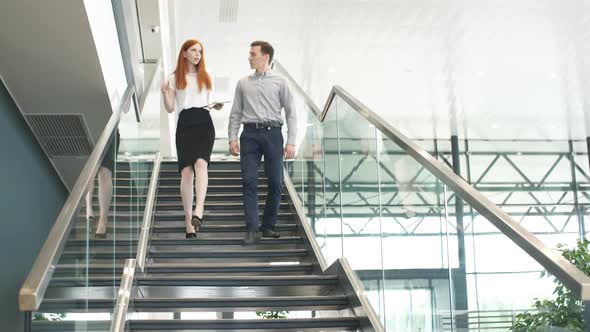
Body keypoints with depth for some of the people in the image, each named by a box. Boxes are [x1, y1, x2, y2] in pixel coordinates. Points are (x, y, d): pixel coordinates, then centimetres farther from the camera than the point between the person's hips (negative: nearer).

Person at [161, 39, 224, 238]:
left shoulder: (205, 77, 21)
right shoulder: (175, 78, 12)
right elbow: (170, 109, 9)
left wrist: (216, 106, 4)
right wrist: (165, 93, -9)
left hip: (204, 124, 1)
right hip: (185, 124, -1)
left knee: (201, 162, -24)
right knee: (186, 170, -7)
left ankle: (198, 210, -37)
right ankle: (188, 220, -2)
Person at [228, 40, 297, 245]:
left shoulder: (279, 83, 8)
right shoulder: (243, 83, 15)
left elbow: (291, 113, 4)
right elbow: (235, 114, 13)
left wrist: (291, 142, -5)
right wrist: (232, 138, 1)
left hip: (272, 133, -1)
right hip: (250, 133, 1)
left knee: (275, 182, 1)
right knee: (249, 181, -7)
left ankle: (268, 226, 15)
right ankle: (251, 229, -6)